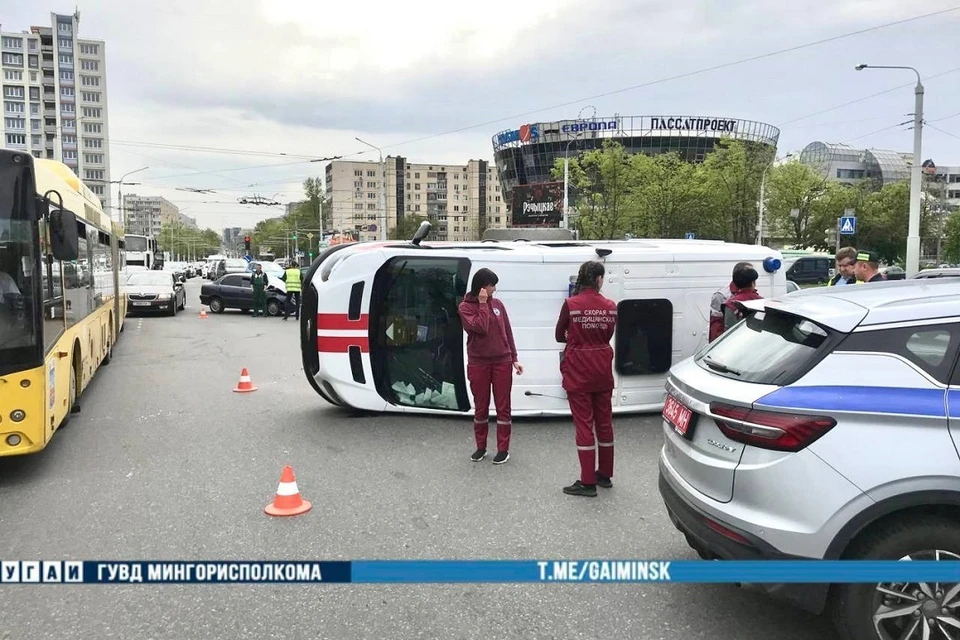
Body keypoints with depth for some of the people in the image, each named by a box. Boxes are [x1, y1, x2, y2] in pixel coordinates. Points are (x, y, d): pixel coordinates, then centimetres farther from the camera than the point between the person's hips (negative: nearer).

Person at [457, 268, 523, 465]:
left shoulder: (497, 304, 4)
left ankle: (503, 449, 14)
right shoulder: (465, 307, -5)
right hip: (478, 364, -2)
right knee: (480, 407, 10)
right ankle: (481, 447, 24)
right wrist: (483, 304, -15)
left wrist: (514, 358, 7)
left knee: (503, 406, 5)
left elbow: (507, 332, 9)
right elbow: (480, 328, -20)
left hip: (502, 362, 2)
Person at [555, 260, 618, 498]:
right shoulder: (610, 306, -1)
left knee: (584, 424, 0)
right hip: (603, 370, 4)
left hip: (578, 371, -4)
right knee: (604, 422, 15)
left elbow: (559, 336, -1)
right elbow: (608, 336, 9)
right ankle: (605, 474, 27)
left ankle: (588, 482, 3)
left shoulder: (570, 304, -11)